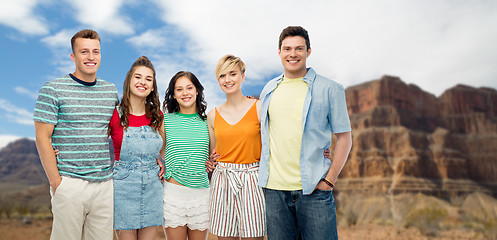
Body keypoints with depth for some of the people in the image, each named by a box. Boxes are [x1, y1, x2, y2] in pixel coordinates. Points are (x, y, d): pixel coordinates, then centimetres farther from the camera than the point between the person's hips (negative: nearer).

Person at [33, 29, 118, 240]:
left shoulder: (111, 90, 11)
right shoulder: (53, 89, -3)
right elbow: (42, 138, -5)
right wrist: (55, 182, -8)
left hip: (105, 183, 4)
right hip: (69, 182, -4)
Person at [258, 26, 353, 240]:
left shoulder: (330, 89, -1)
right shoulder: (269, 90, 11)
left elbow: (344, 138, 0)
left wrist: (329, 180, -8)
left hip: (313, 189, -3)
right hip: (275, 189, 4)